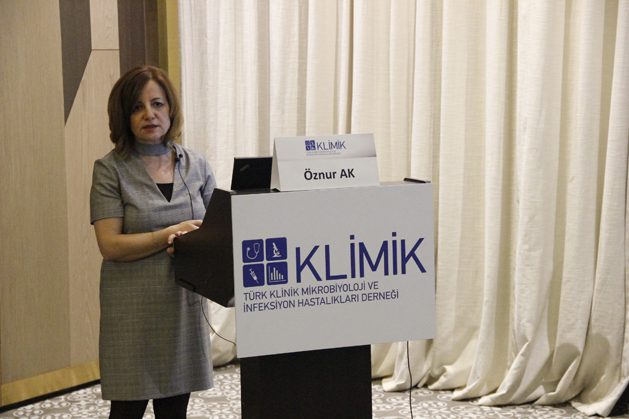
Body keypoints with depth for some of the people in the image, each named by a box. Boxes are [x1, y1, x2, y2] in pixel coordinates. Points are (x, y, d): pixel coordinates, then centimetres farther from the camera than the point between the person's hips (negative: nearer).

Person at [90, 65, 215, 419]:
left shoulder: (196, 165, 5)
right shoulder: (111, 169, -5)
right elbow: (110, 244, -11)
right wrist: (172, 234, -19)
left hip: (184, 302, 3)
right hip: (133, 307, -3)